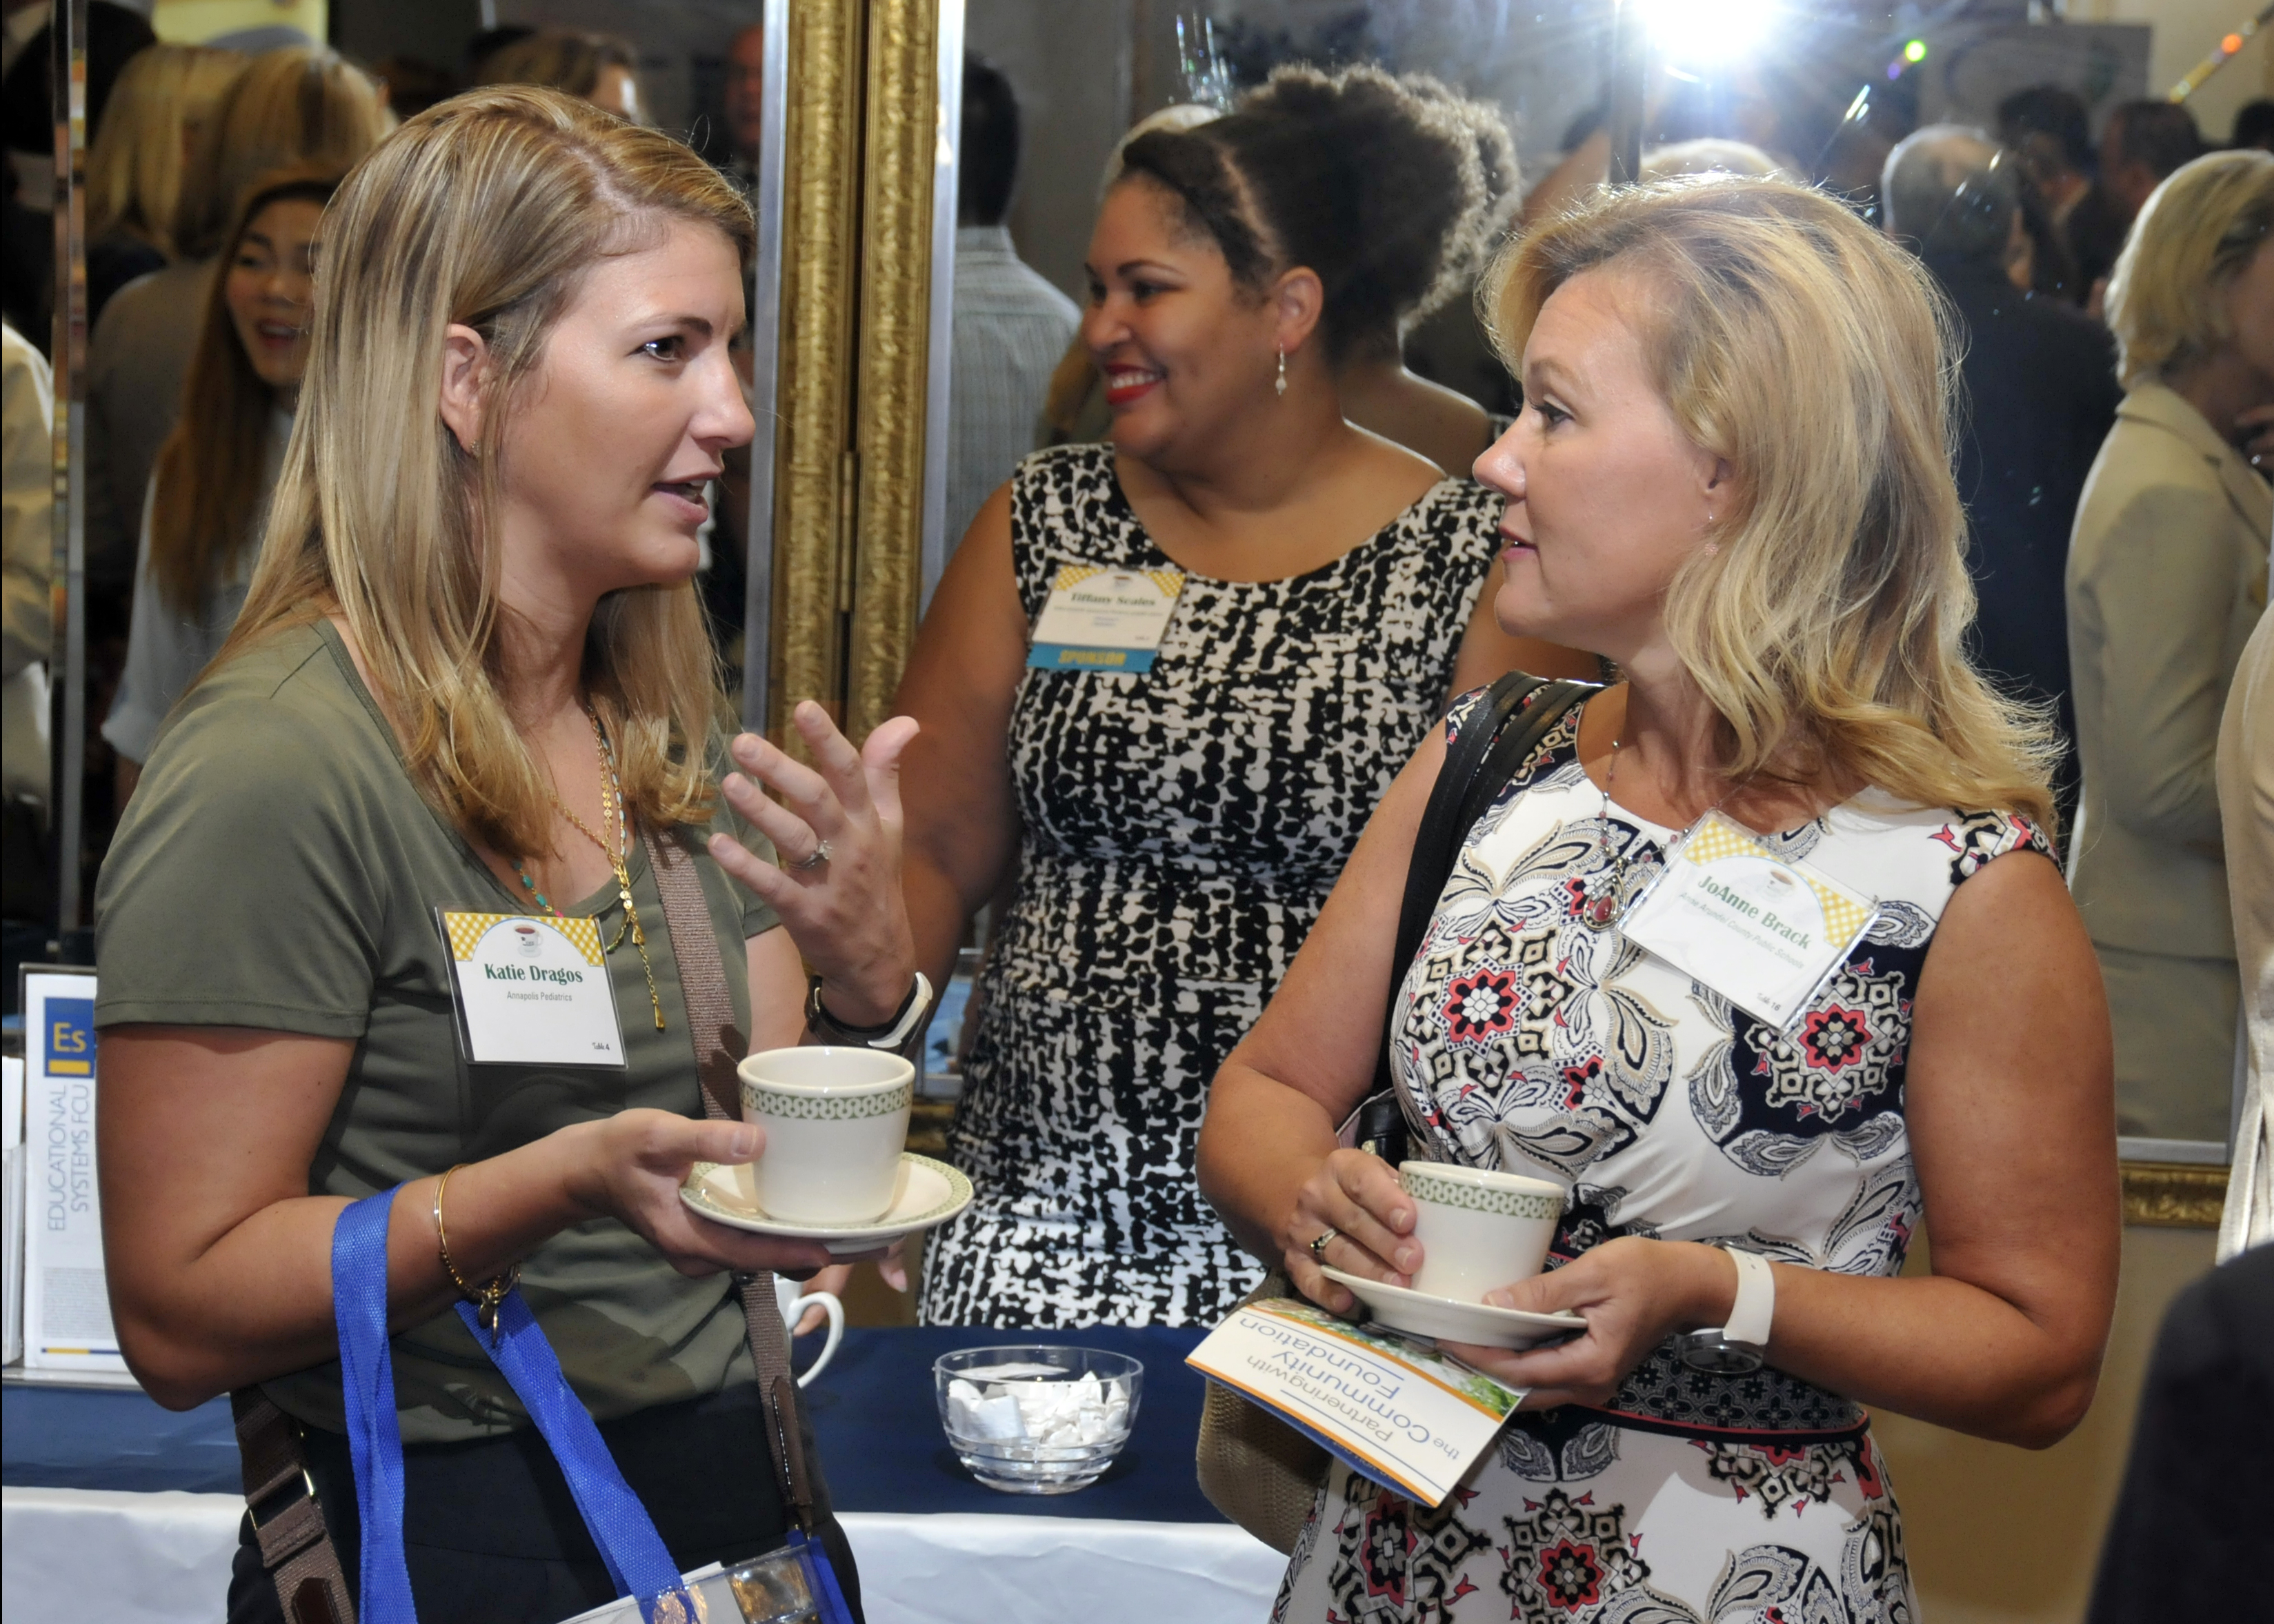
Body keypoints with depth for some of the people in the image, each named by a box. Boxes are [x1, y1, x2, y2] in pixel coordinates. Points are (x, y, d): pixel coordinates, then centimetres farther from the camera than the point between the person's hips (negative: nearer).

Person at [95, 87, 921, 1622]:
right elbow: (181, 1317, -19)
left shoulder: (664, 731, 5)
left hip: (742, 1495, 7)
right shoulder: (274, 769, -20)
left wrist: (867, 977, -14)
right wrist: (564, 1185, -31)